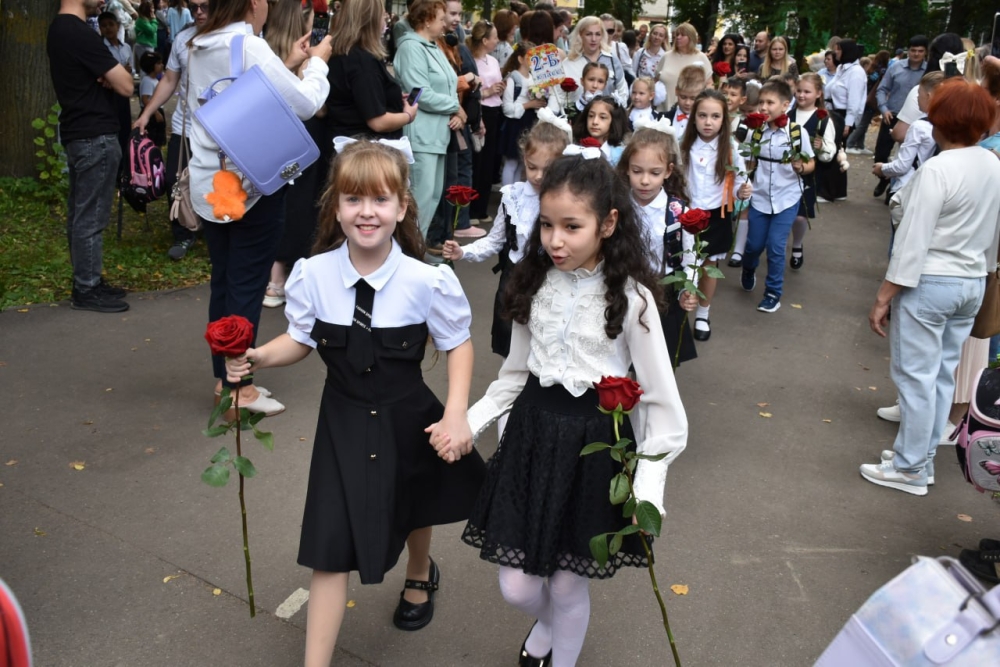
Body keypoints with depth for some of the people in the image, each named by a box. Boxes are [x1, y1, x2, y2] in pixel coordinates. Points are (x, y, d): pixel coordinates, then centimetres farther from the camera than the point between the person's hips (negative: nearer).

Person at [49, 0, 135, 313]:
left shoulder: (59, 29, 12)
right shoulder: (80, 34, -19)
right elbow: (126, 85, -19)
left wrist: (107, 76, -6)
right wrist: (116, 75, 3)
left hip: (78, 133, 10)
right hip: (95, 137, -10)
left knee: (79, 214, 14)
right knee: (91, 217, -3)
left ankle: (87, 281, 22)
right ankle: (86, 290, 4)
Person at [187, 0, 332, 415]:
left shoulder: (199, 47, 9)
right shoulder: (249, 46, -15)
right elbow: (305, 103, -13)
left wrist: (288, 65, 16)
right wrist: (317, 64, 3)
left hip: (210, 184, 8)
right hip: (251, 185, -8)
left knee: (222, 282, 13)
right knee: (247, 286, 0)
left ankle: (224, 378, 21)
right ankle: (239, 387, 7)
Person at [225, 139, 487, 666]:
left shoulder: (428, 281, -22)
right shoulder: (312, 275, -16)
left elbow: (458, 344, -8)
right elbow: (300, 341, 0)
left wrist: (456, 414, -16)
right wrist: (256, 357, -18)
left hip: (409, 421, 1)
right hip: (343, 424, 0)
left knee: (414, 509, 29)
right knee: (330, 547, -4)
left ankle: (420, 575, 65)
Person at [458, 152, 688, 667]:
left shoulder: (629, 296, -13)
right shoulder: (534, 284, 0)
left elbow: (660, 399, -10)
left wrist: (648, 483, -17)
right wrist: (466, 423, 1)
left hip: (595, 443, -3)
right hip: (532, 433, 4)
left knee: (567, 586, 9)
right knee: (517, 588, 9)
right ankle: (548, 621, 47)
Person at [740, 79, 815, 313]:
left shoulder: (797, 132, -12)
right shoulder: (756, 131, -4)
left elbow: (811, 164, -2)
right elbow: (751, 165, 6)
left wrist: (800, 167, -24)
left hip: (787, 198, -2)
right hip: (760, 197, 3)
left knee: (775, 246, -5)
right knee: (754, 244, 10)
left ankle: (773, 293, 12)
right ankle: (748, 271, 44)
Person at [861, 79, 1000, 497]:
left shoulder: (937, 170, -19)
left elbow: (912, 241, -20)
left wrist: (883, 297, -14)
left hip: (928, 284, -8)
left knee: (916, 375, 1)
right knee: (943, 374, 15)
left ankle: (910, 468, 10)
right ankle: (924, 454, 27)